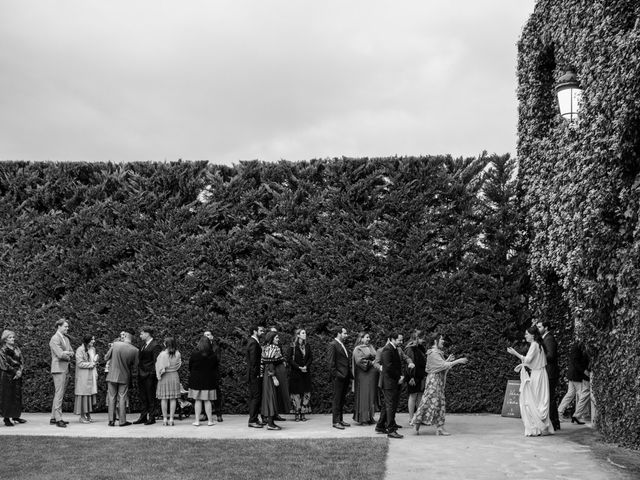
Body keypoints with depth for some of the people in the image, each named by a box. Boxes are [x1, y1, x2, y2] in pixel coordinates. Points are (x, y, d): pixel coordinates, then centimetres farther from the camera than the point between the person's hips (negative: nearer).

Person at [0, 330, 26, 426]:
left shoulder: (16, 349, 13)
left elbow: (22, 361, 11)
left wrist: (20, 371, -6)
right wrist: (15, 371, -11)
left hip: (17, 375, 6)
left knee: (17, 396, 5)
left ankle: (16, 416, 12)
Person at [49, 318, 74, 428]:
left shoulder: (66, 339, 19)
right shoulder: (55, 339, -10)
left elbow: (71, 353, 13)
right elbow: (60, 354, -18)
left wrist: (66, 353, -7)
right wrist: (68, 356, -1)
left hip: (65, 369, 9)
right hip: (59, 369, -9)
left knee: (59, 394, 10)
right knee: (59, 394, -9)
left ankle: (53, 418, 15)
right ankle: (58, 419, -9)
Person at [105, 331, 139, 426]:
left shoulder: (115, 344, -10)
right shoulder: (135, 350, -9)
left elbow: (106, 358, -1)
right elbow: (134, 366, 0)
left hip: (112, 376, 0)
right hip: (124, 377, 0)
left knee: (112, 398, 9)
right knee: (122, 399, 7)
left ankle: (111, 421, 10)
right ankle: (122, 421, 7)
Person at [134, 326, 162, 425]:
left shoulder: (155, 346, -12)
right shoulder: (144, 344, 15)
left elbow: (156, 361, -15)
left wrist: (153, 373, -19)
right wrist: (139, 372, 13)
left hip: (149, 375, -9)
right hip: (141, 375, 9)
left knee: (151, 397, 0)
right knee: (142, 397, 13)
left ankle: (151, 417, 7)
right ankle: (143, 416, 20)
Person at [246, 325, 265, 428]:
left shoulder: (253, 342, 16)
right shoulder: (253, 343, -16)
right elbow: (253, 360, -21)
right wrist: (257, 374, -19)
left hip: (254, 375, 11)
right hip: (254, 374, -11)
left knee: (254, 397, 14)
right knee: (256, 397, -7)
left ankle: (253, 419, 19)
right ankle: (252, 420, -4)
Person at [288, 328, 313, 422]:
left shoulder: (307, 346, 9)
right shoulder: (293, 346, -4)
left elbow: (311, 357, 8)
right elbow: (290, 359, -7)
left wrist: (306, 366, -9)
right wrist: (299, 367, -15)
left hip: (306, 373, 4)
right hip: (296, 373, -4)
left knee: (306, 393, 1)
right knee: (296, 394, -3)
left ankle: (303, 414, 7)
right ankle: (297, 414, 4)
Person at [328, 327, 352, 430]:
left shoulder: (342, 345, 18)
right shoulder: (333, 345, -9)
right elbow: (330, 362, -14)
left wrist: (349, 374, 13)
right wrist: (336, 374, -19)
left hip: (345, 377, 9)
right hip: (338, 377, -9)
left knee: (342, 399, 13)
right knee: (337, 400, -4)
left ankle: (340, 420, 19)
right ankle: (335, 421, -1)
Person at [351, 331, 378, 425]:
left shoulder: (370, 347, 16)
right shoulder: (358, 349, -5)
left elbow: (375, 358, 20)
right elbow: (359, 361, -16)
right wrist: (371, 363, -14)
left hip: (372, 375, 7)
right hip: (363, 375, -7)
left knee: (372, 396, 8)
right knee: (364, 396, -5)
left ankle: (370, 417, 13)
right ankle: (362, 418, -1)